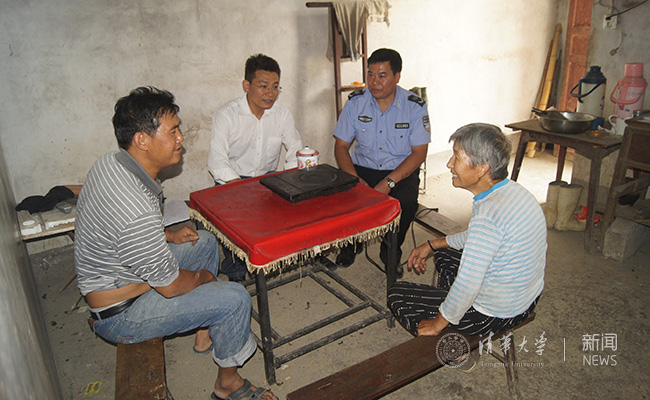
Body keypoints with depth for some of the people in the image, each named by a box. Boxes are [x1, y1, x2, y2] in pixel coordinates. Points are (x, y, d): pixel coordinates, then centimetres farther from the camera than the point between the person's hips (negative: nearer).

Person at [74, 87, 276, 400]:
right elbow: (171, 286, -25)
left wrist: (168, 236, 7)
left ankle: (205, 334, 28)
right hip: (119, 315, -10)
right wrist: (202, 276, -4)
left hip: (111, 277, 10)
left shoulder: (109, 163, -7)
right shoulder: (138, 212, -37)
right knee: (235, 299, -14)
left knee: (205, 242, 18)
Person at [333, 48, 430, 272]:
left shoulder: (415, 106, -6)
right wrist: (355, 179, -18)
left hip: (401, 171, -1)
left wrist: (389, 182, -23)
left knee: (404, 201, -32)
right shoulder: (356, 102, -1)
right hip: (363, 168, 2)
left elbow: (419, 153, -9)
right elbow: (341, 146, 0)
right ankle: (350, 243, 3)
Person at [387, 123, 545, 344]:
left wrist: (437, 324, -13)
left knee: (397, 294, 2)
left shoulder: (488, 214, -33)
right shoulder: (513, 190, -3)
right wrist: (432, 245, 16)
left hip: (495, 315, -9)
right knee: (444, 253, 28)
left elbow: (467, 286, -30)